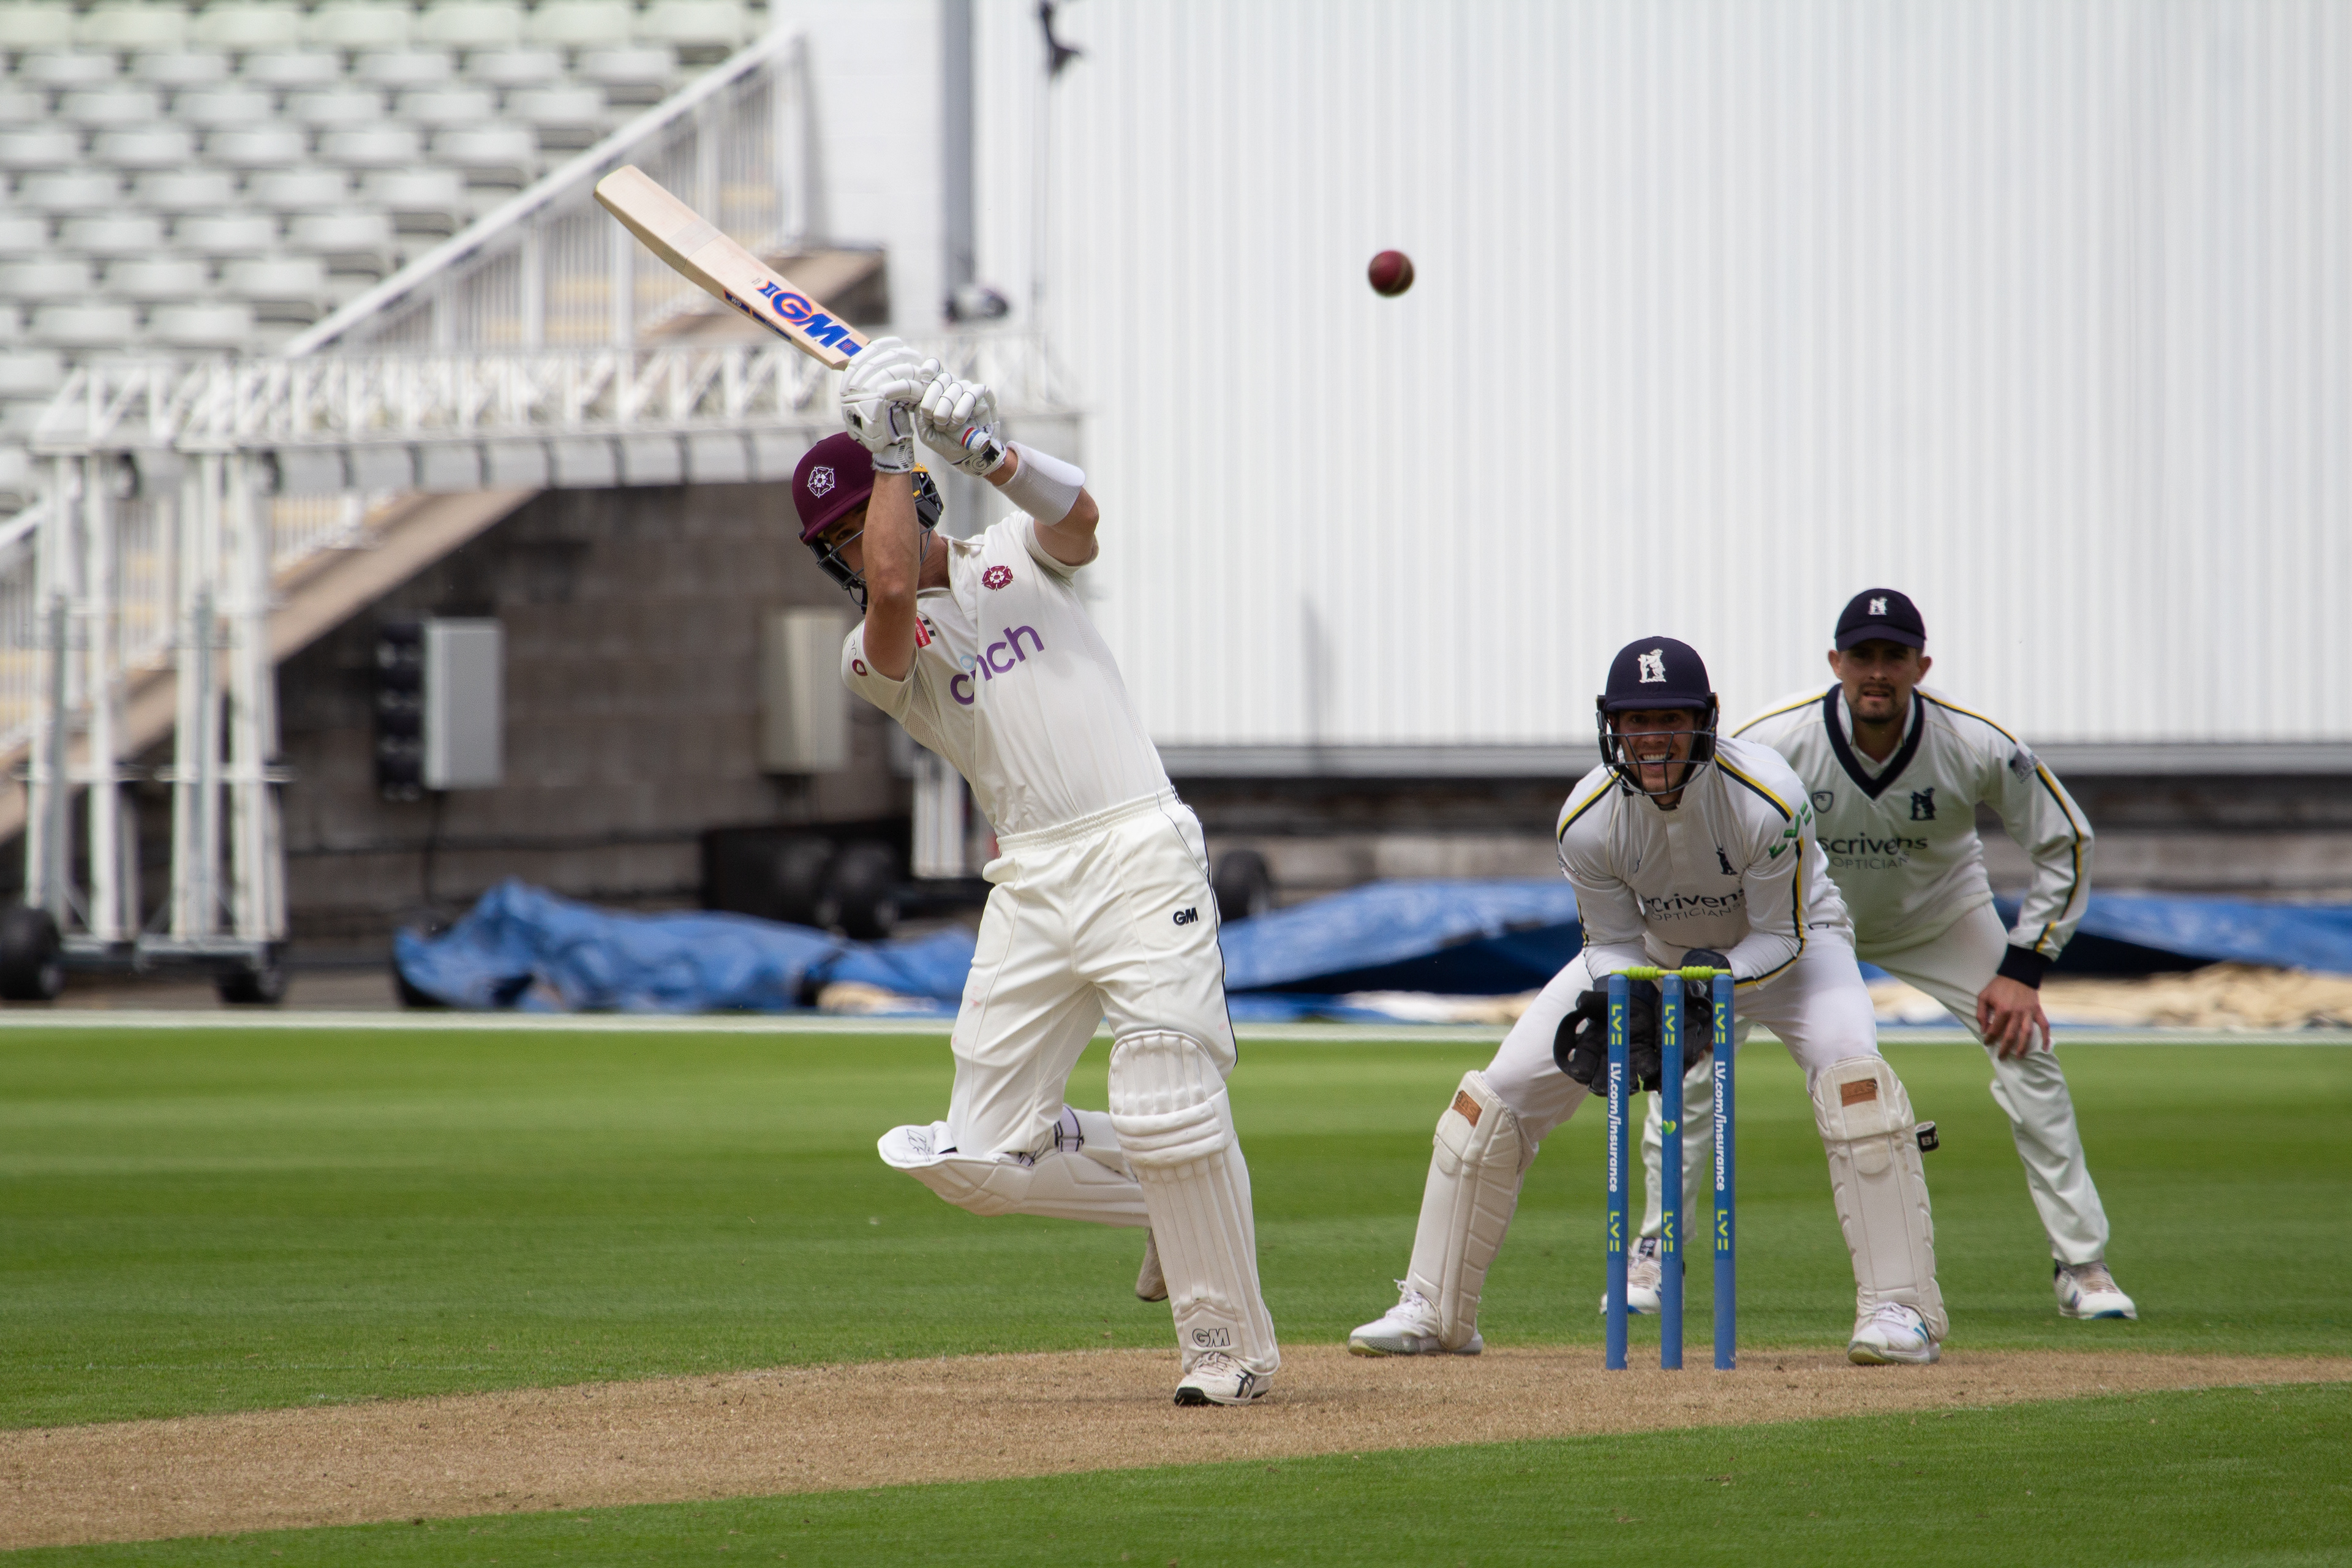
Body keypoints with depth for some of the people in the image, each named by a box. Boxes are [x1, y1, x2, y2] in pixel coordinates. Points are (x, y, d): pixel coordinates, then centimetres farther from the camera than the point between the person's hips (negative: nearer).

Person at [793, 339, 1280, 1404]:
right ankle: (1179, 1209, 19)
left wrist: (983, 450, -29)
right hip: (1030, 891, 3)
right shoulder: (876, 652, 10)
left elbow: (1076, 515, -12)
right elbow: (894, 587, -14)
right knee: (978, 1161, -1)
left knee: (1168, 1115, -14)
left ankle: (1230, 1345, -1)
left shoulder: (1017, 557, 12)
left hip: (1141, 864, -3)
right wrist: (890, 442, -9)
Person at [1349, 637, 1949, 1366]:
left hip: (1784, 945, -3)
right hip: (1653, 948, 3)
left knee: (1850, 1069, -32)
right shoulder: (1587, 819, -25)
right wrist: (1609, 1007, -34)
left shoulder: (1767, 798, -34)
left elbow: (1782, 936, -23)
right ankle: (1432, 1311, 8)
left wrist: (1719, 976, -42)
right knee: (1501, 1089, -6)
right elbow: (1614, 944, -12)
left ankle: (1899, 1307, -26)